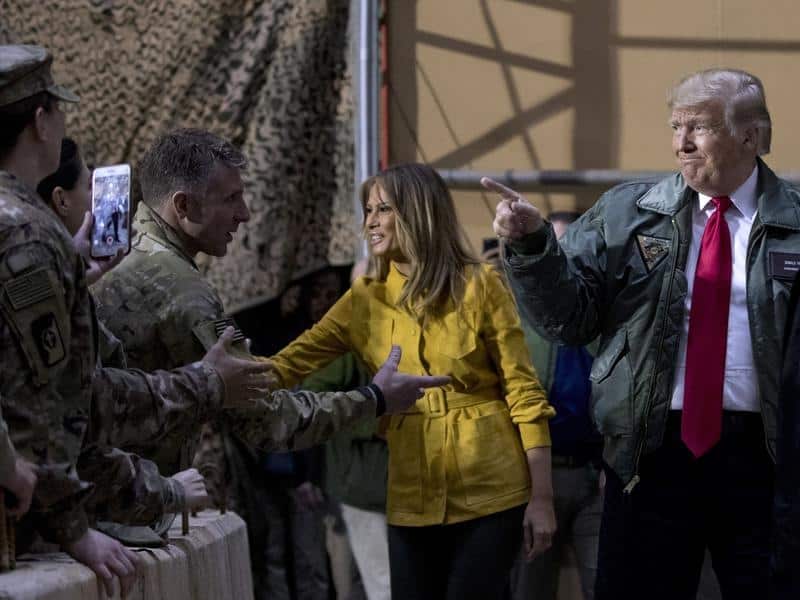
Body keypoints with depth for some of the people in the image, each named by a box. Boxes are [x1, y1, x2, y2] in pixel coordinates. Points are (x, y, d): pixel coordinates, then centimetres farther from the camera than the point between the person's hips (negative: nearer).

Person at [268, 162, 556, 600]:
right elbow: (286, 366, -1)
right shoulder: (363, 301, 6)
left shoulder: (480, 287, -4)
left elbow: (524, 392, -4)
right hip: (412, 498, 4)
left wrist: (541, 497, -8)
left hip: (490, 492, -3)